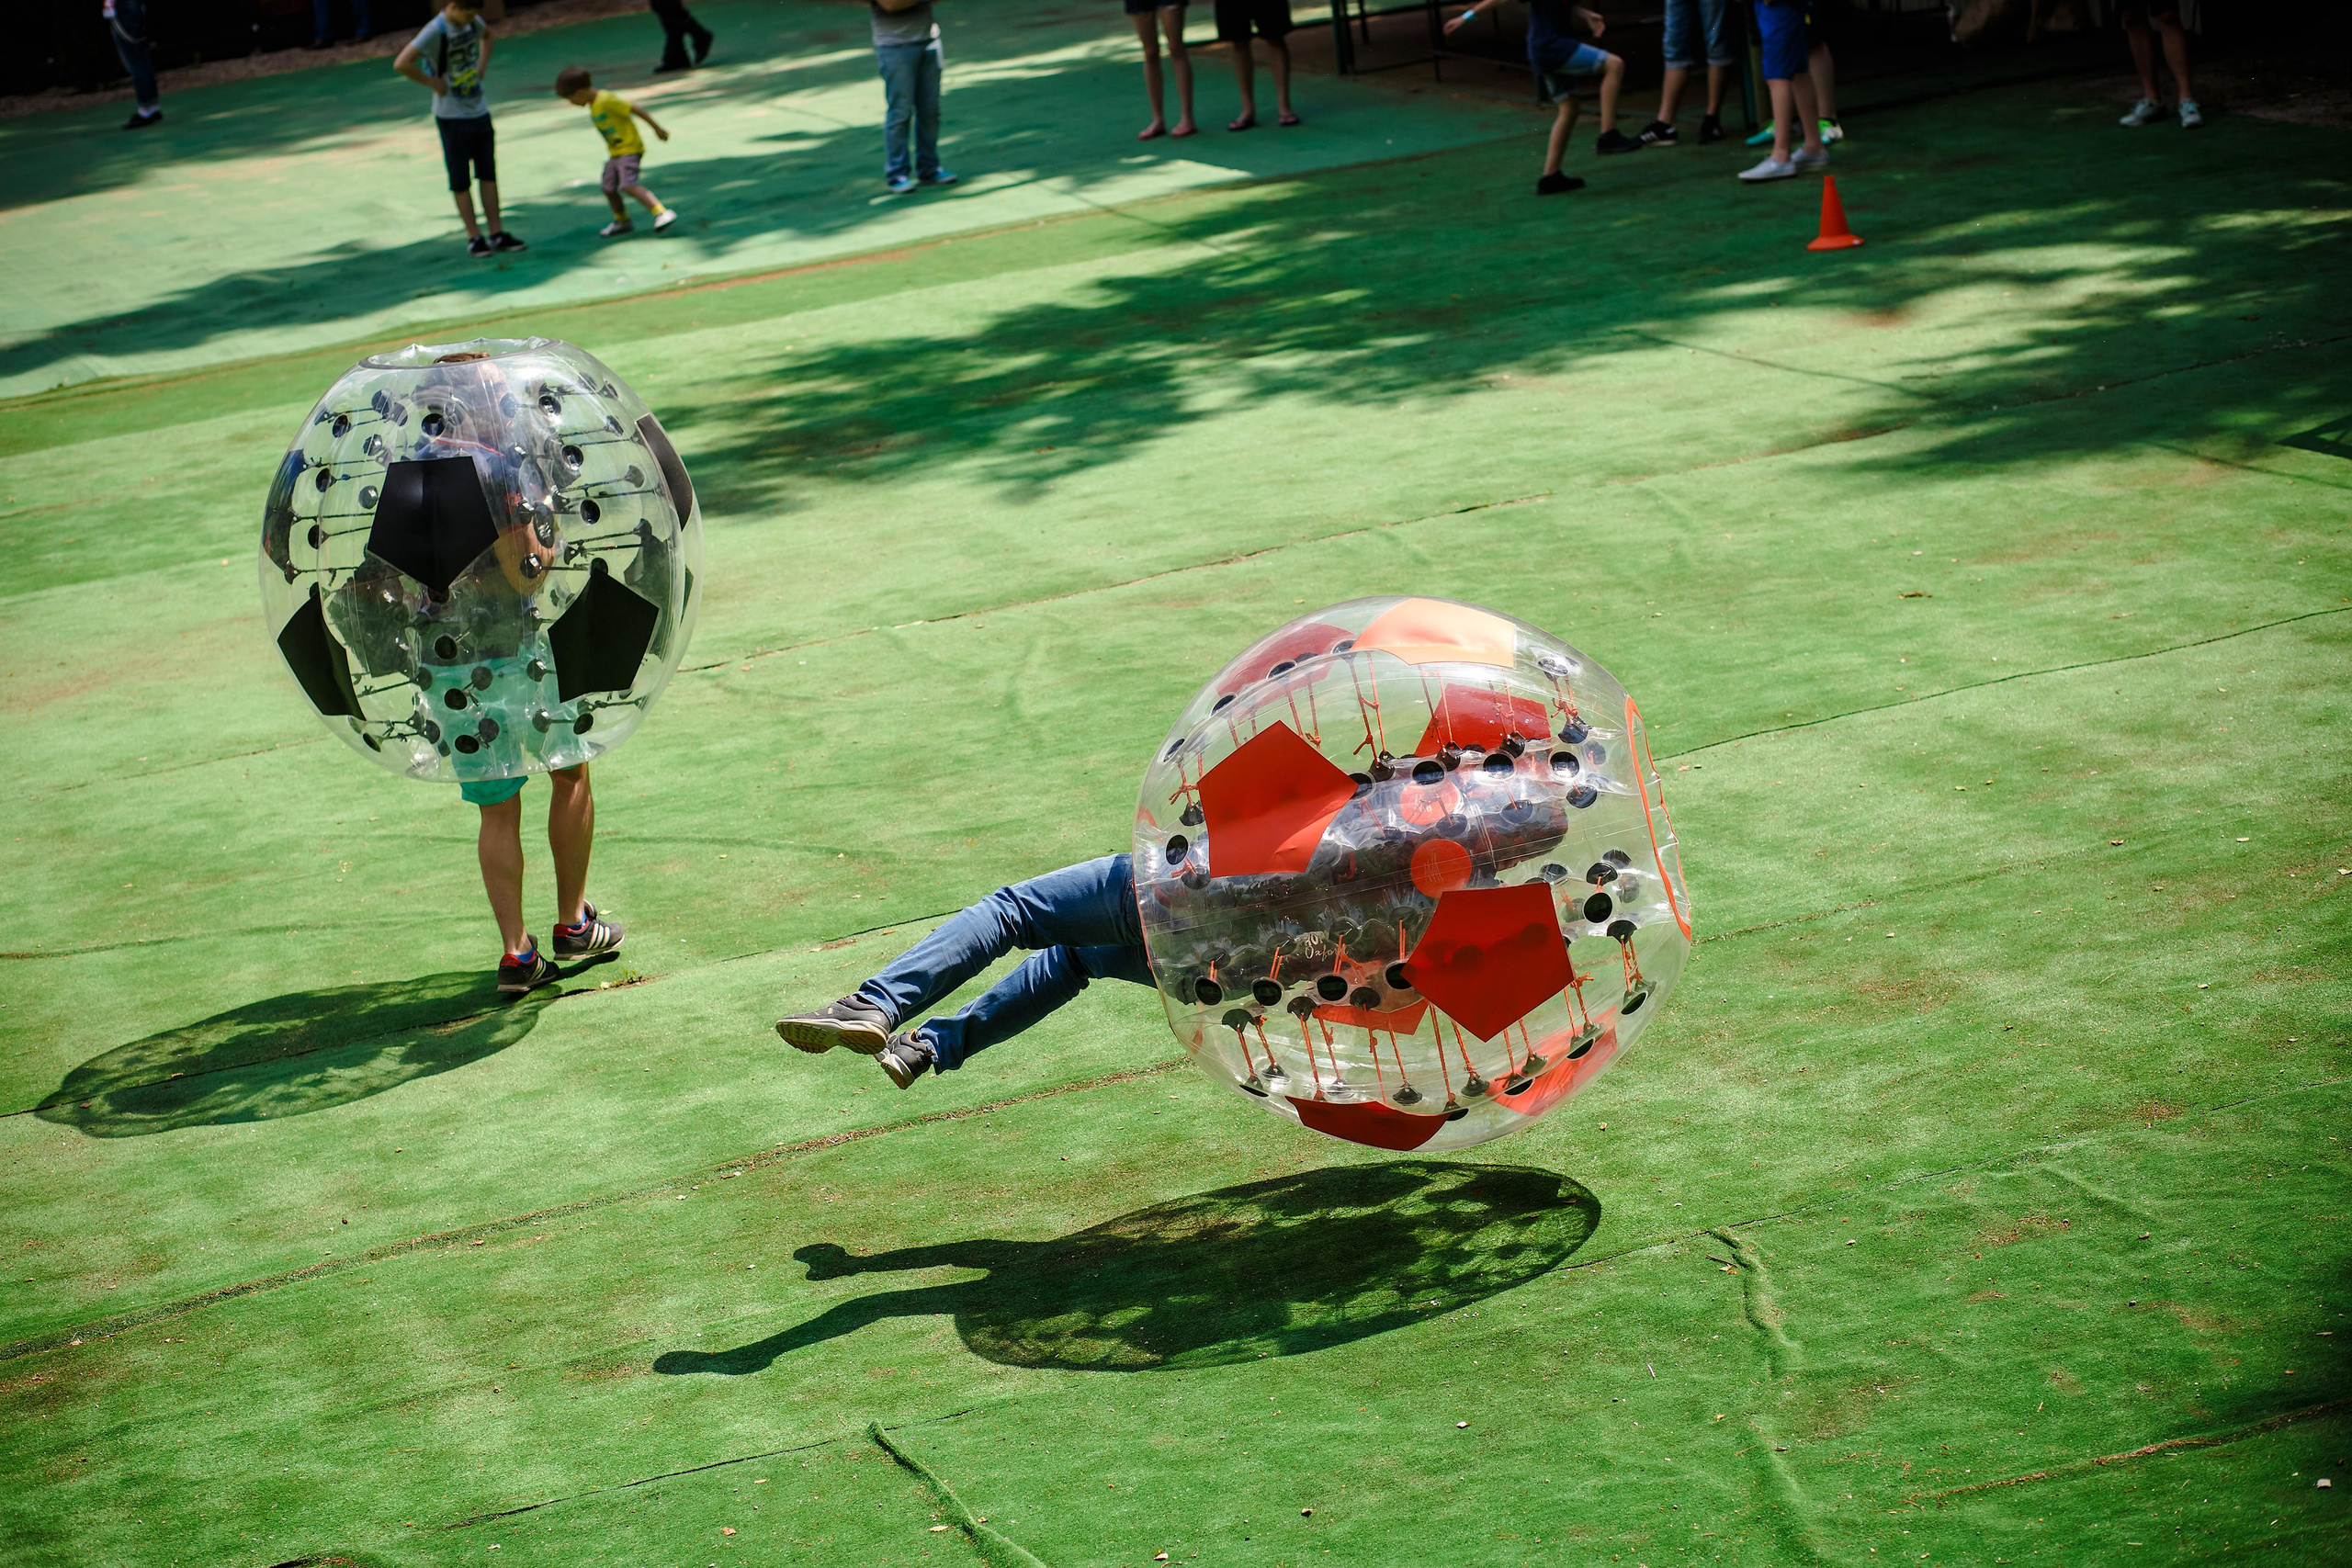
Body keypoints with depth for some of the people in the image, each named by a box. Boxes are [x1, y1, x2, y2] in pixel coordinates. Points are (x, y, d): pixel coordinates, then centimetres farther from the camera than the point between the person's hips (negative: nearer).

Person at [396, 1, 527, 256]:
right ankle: (474, 237, 8)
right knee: (460, 181, 2)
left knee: (488, 174, 9)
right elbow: (401, 64, -27)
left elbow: (487, 35, 27)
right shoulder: (435, 32, -19)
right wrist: (432, 82, -18)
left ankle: (497, 234, 15)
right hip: (452, 116, -6)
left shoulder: (473, 22, 1)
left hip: (479, 109, 6)